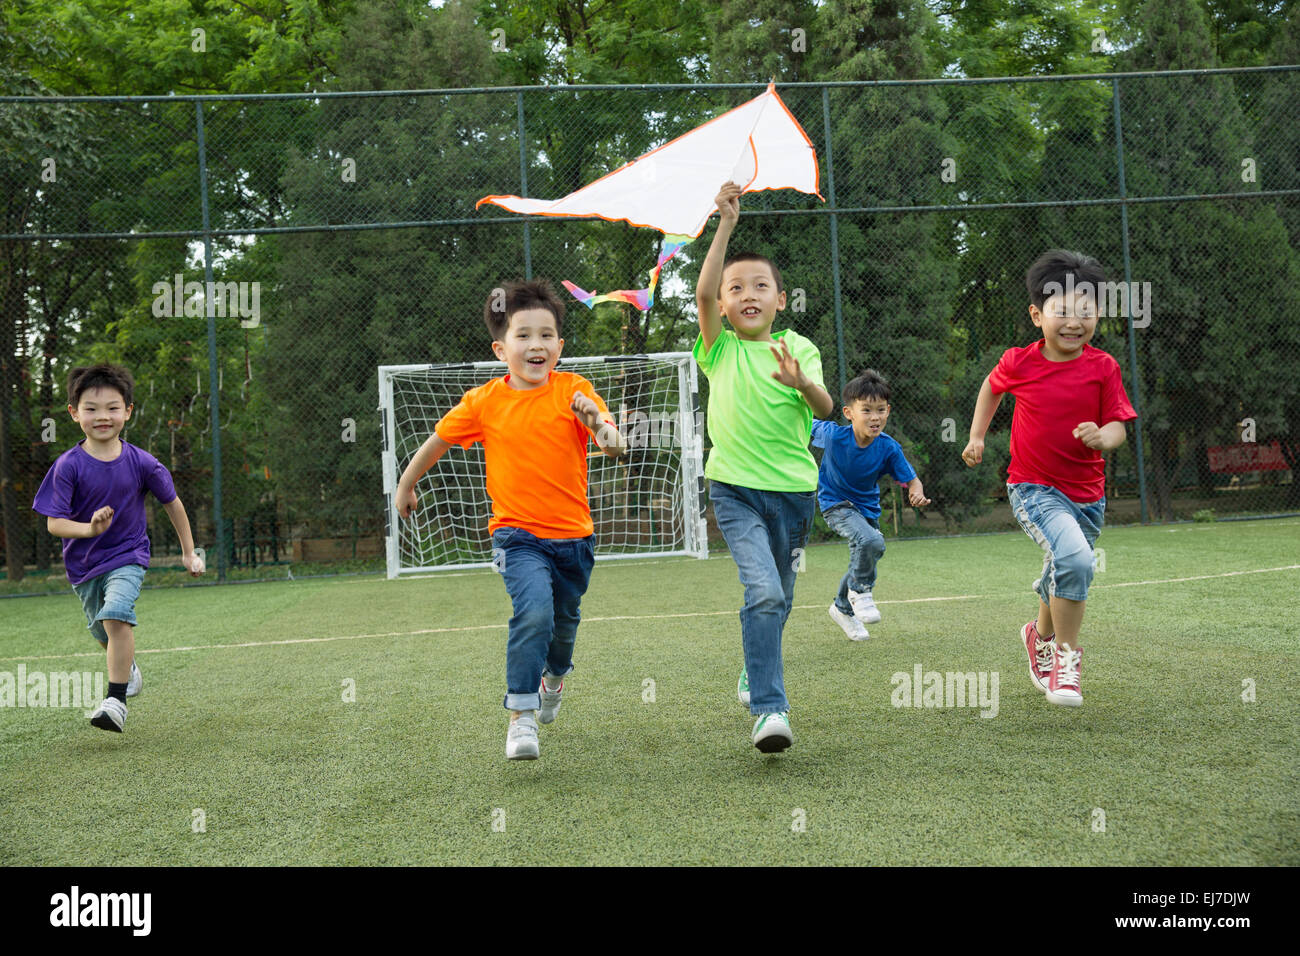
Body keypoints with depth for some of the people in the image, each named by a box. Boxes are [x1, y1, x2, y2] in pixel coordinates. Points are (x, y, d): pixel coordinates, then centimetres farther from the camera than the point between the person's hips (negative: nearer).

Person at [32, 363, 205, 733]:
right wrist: (89, 528, -35)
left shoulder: (141, 463, -12)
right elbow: (54, 523, -15)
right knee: (103, 633, 18)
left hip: (127, 556, -2)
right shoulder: (68, 466, -14)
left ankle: (116, 699, -21)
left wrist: (189, 552, 9)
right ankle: (128, 668, 51)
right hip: (83, 564, 2)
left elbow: (172, 503, 4)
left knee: (116, 615, -26)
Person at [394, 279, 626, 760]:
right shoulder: (484, 401, -6)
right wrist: (406, 484, 21)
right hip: (518, 534, -2)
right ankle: (521, 716, -14)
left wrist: (598, 425, -38)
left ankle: (553, 677, 53)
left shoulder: (575, 391, -8)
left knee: (564, 621, 19)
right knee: (534, 612, -24)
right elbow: (440, 439, 11)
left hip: (572, 535, 2)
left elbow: (616, 448, -16)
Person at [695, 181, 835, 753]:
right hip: (735, 490, -2)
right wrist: (726, 224, -21)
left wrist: (802, 383, -34)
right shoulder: (719, 348, 0)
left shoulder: (799, 349, 2)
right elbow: (703, 292, -18)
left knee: (778, 602, 16)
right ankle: (769, 709, -19)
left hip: (792, 490, 3)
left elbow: (825, 409, -12)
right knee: (764, 591, -21)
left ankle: (755, 671, 44)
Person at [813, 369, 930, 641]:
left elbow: (911, 479, -11)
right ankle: (860, 592, -5)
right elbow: (809, 425, -6)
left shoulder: (888, 448, -19)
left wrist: (917, 494, -32)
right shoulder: (833, 435, -24)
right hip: (835, 504, -4)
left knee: (864, 562, 16)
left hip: (868, 508, 5)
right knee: (871, 541, -30)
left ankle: (843, 608, 45)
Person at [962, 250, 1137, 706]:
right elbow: (991, 387, 15)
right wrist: (976, 436, 13)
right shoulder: (1018, 364, -8)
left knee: (1064, 580, 19)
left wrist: (1103, 436, -27)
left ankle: (1041, 637, 51)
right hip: (1032, 488, -3)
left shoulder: (1102, 368, -6)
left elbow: (1118, 427, -5)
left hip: (1086, 494, 3)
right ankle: (1066, 655, -10)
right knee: (1074, 559, -28)